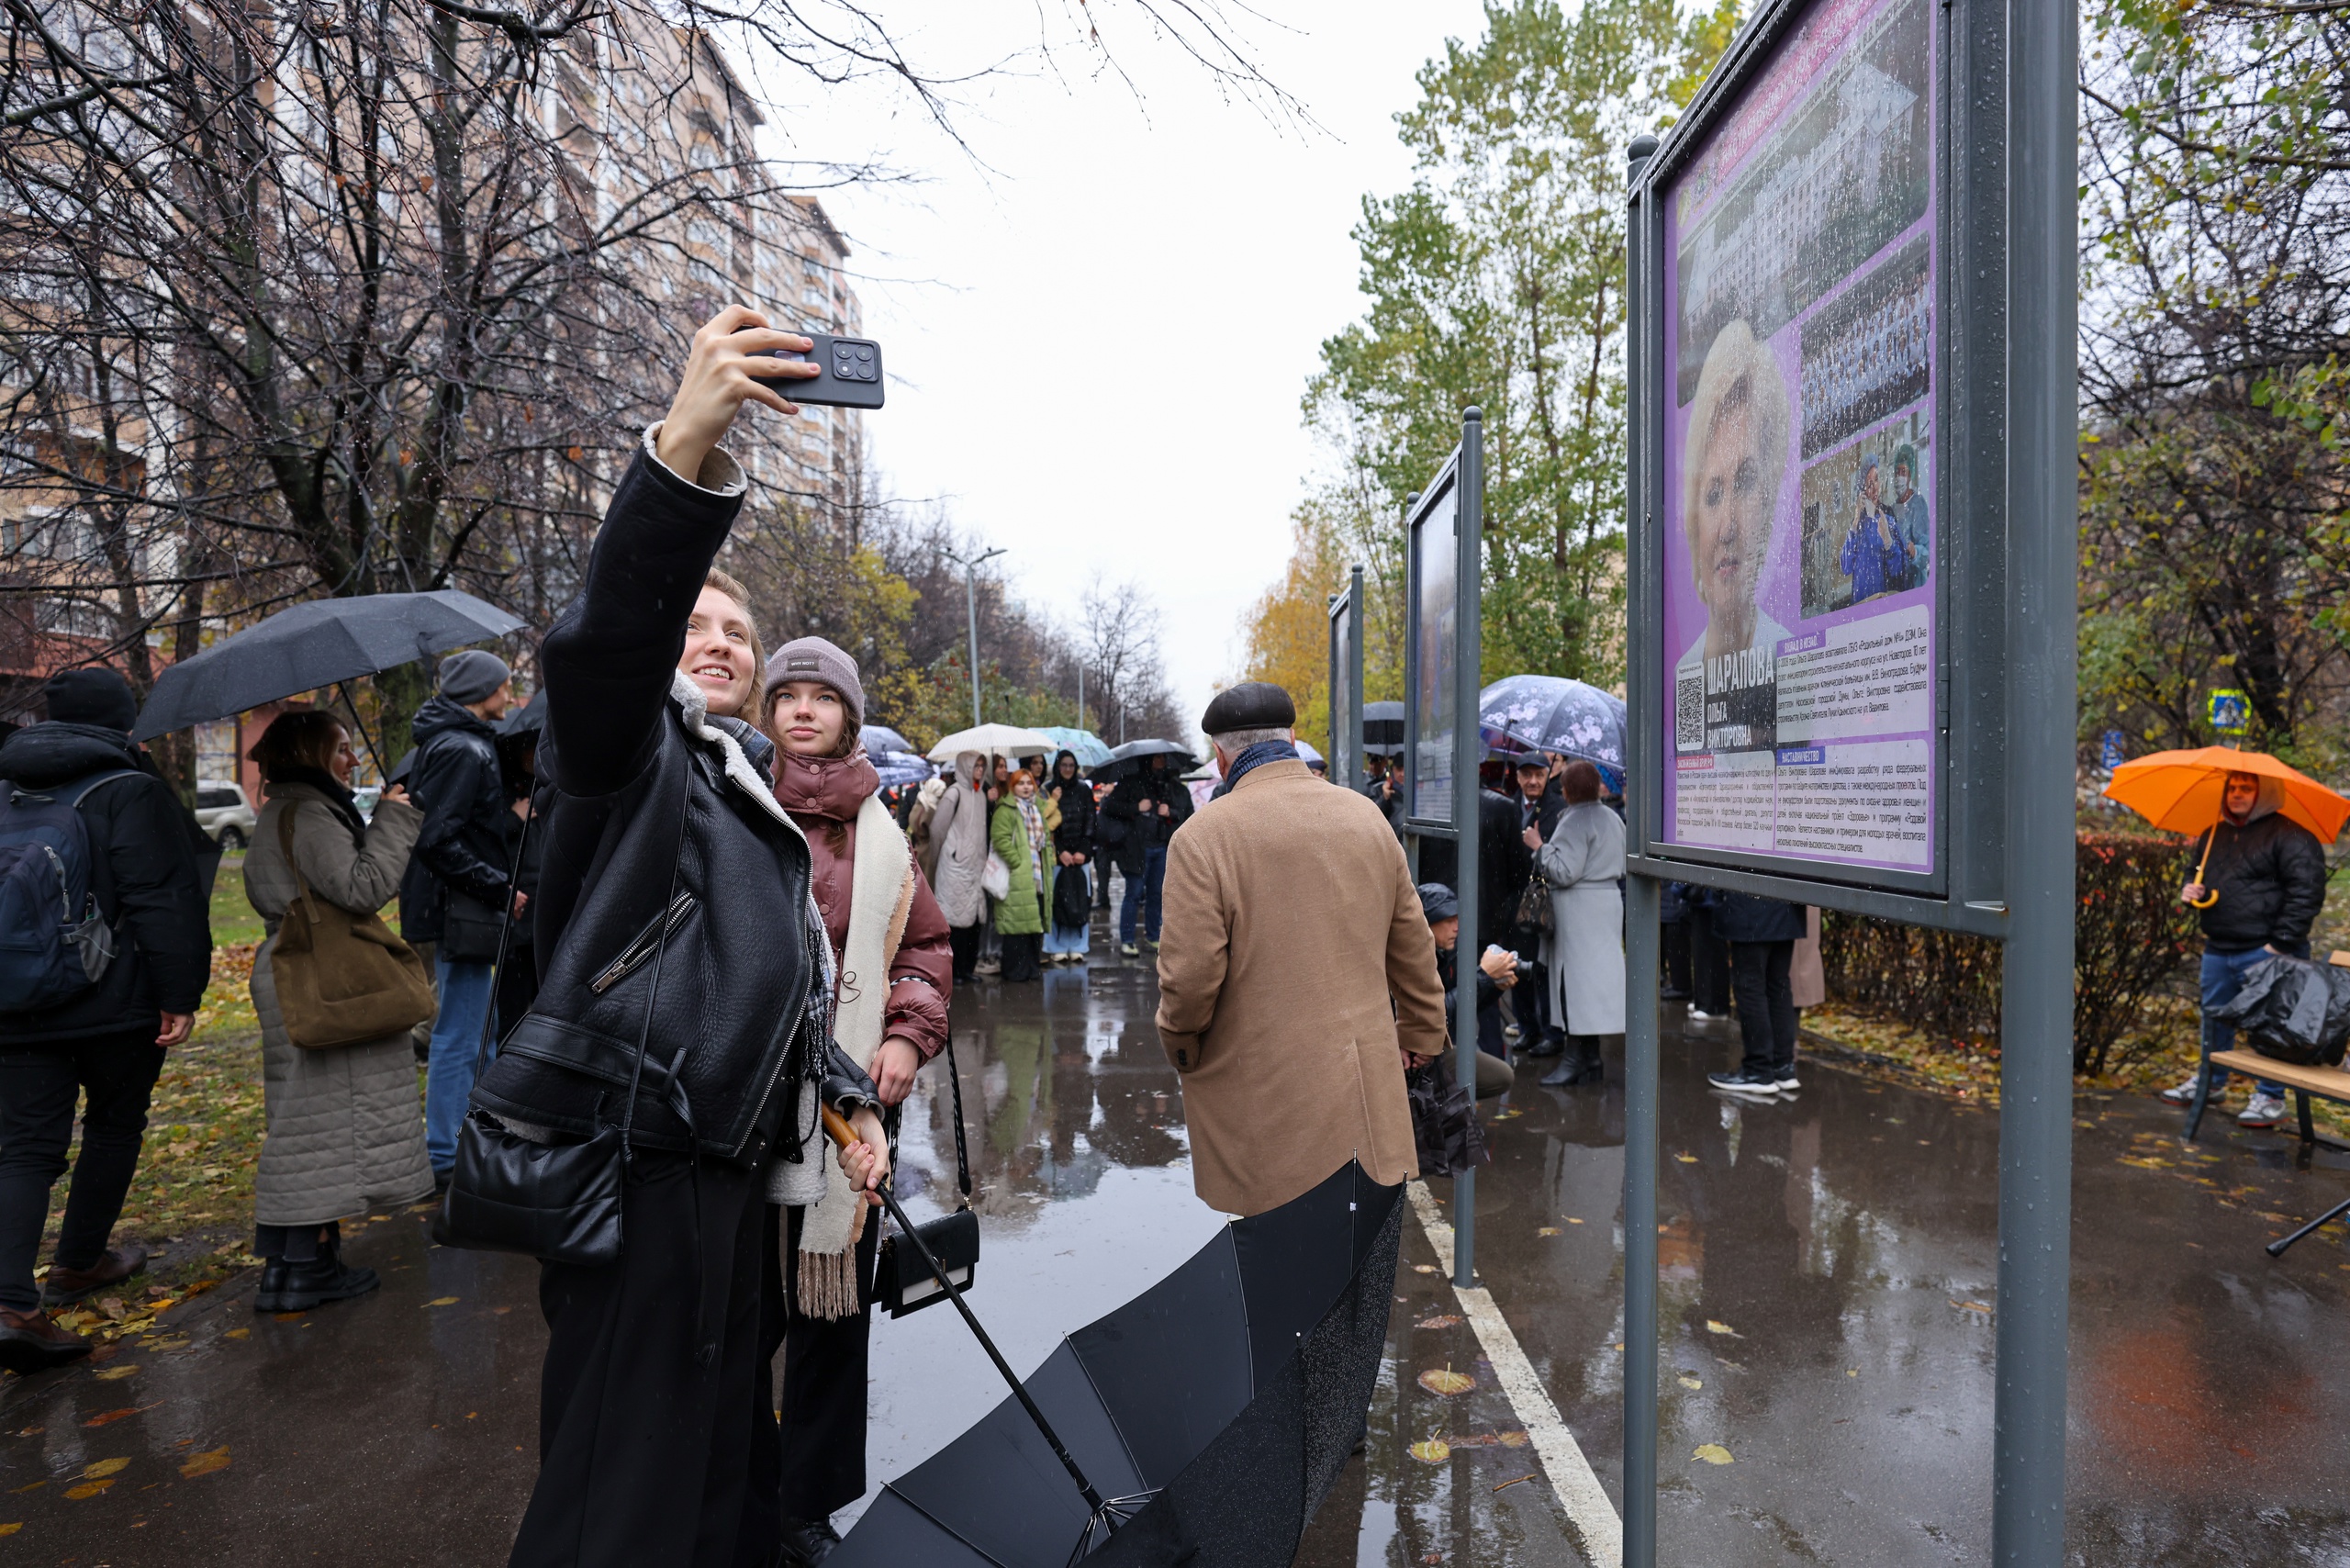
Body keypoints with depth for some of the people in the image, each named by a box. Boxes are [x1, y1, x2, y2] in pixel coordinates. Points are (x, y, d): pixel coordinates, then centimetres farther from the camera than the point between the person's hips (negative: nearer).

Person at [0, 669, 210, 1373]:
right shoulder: (131, 792, -11)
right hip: (115, 1002, -5)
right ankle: (78, 1263, 30)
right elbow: (163, 904, -17)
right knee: (115, 1125, 16)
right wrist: (180, 993, -12)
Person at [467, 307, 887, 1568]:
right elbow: (606, 637, -27)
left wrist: (849, 1099, 14)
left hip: (729, 1170, 9)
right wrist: (683, 447, -41)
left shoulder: (760, 810, 21)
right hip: (635, 1169, -8)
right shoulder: (631, 757, -4)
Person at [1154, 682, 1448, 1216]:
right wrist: (1420, 1037, 28)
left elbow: (1189, 977, -16)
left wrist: (1179, 1045, 5)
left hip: (1262, 1107, -5)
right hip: (1369, 1092, 5)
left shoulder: (1201, 837, -12)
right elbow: (1414, 946, 15)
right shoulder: (1367, 816, 7)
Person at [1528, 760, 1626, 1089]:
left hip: (1579, 910, -9)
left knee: (1576, 979, -7)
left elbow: (1564, 872, -21)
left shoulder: (1574, 821, -15)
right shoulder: (1612, 817, 14)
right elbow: (1622, 865, 22)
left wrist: (1540, 846, -10)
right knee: (1594, 976, 11)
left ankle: (1578, 1059, -6)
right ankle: (1591, 1060, 15)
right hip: (1610, 900, 9)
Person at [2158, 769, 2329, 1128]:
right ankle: (2211, 1081, 33)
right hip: (2218, 950, 7)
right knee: (2214, 1016, 17)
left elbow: (2306, 893, -15)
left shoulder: (2289, 836, -10)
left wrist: (2280, 943, -18)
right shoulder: (2216, 835, 14)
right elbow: (2197, 872, 29)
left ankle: (2270, 1097, 11)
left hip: (2265, 951, -7)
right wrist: (2188, 890, 4)